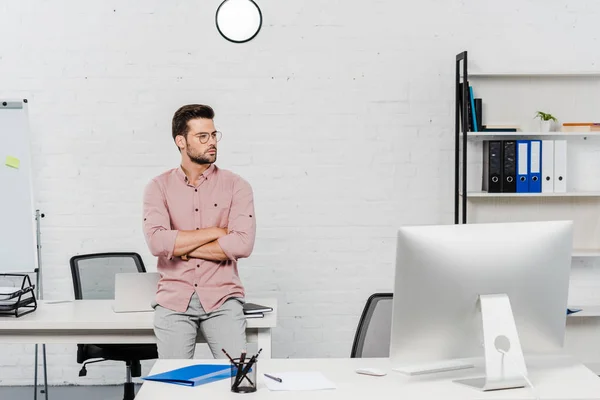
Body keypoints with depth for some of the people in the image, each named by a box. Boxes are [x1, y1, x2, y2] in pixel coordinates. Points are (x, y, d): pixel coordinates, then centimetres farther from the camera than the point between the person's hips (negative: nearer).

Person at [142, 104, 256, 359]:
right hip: (174, 300, 0)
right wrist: (216, 232, -10)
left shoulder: (236, 186, 2)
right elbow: (157, 242, -13)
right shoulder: (159, 187, 3)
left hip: (222, 299, 0)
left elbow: (243, 244, -12)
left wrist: (182, 247, -9)